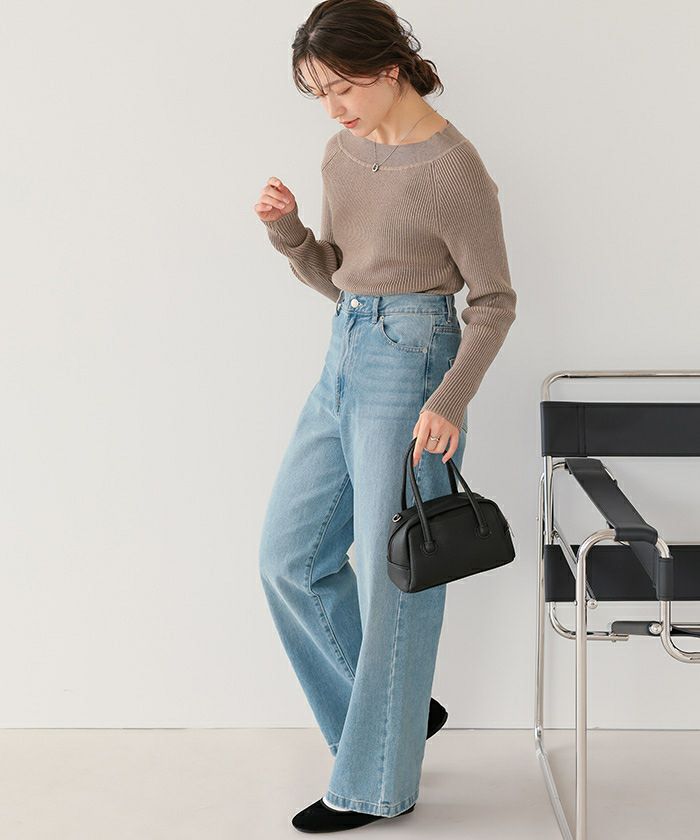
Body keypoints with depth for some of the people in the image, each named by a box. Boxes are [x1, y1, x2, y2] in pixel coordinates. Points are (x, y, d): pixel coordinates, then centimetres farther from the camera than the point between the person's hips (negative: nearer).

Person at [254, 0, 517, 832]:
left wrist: (449, 401, -21)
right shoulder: (343, 152, 10)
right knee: (290, 557, 10)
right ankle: (395, 711, 27)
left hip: (410, 365, -8)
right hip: (344, 358, 9)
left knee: (393, 580, 0)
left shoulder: (451, 168, -13)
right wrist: (287, 230, -3)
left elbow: (494, 302, -10)